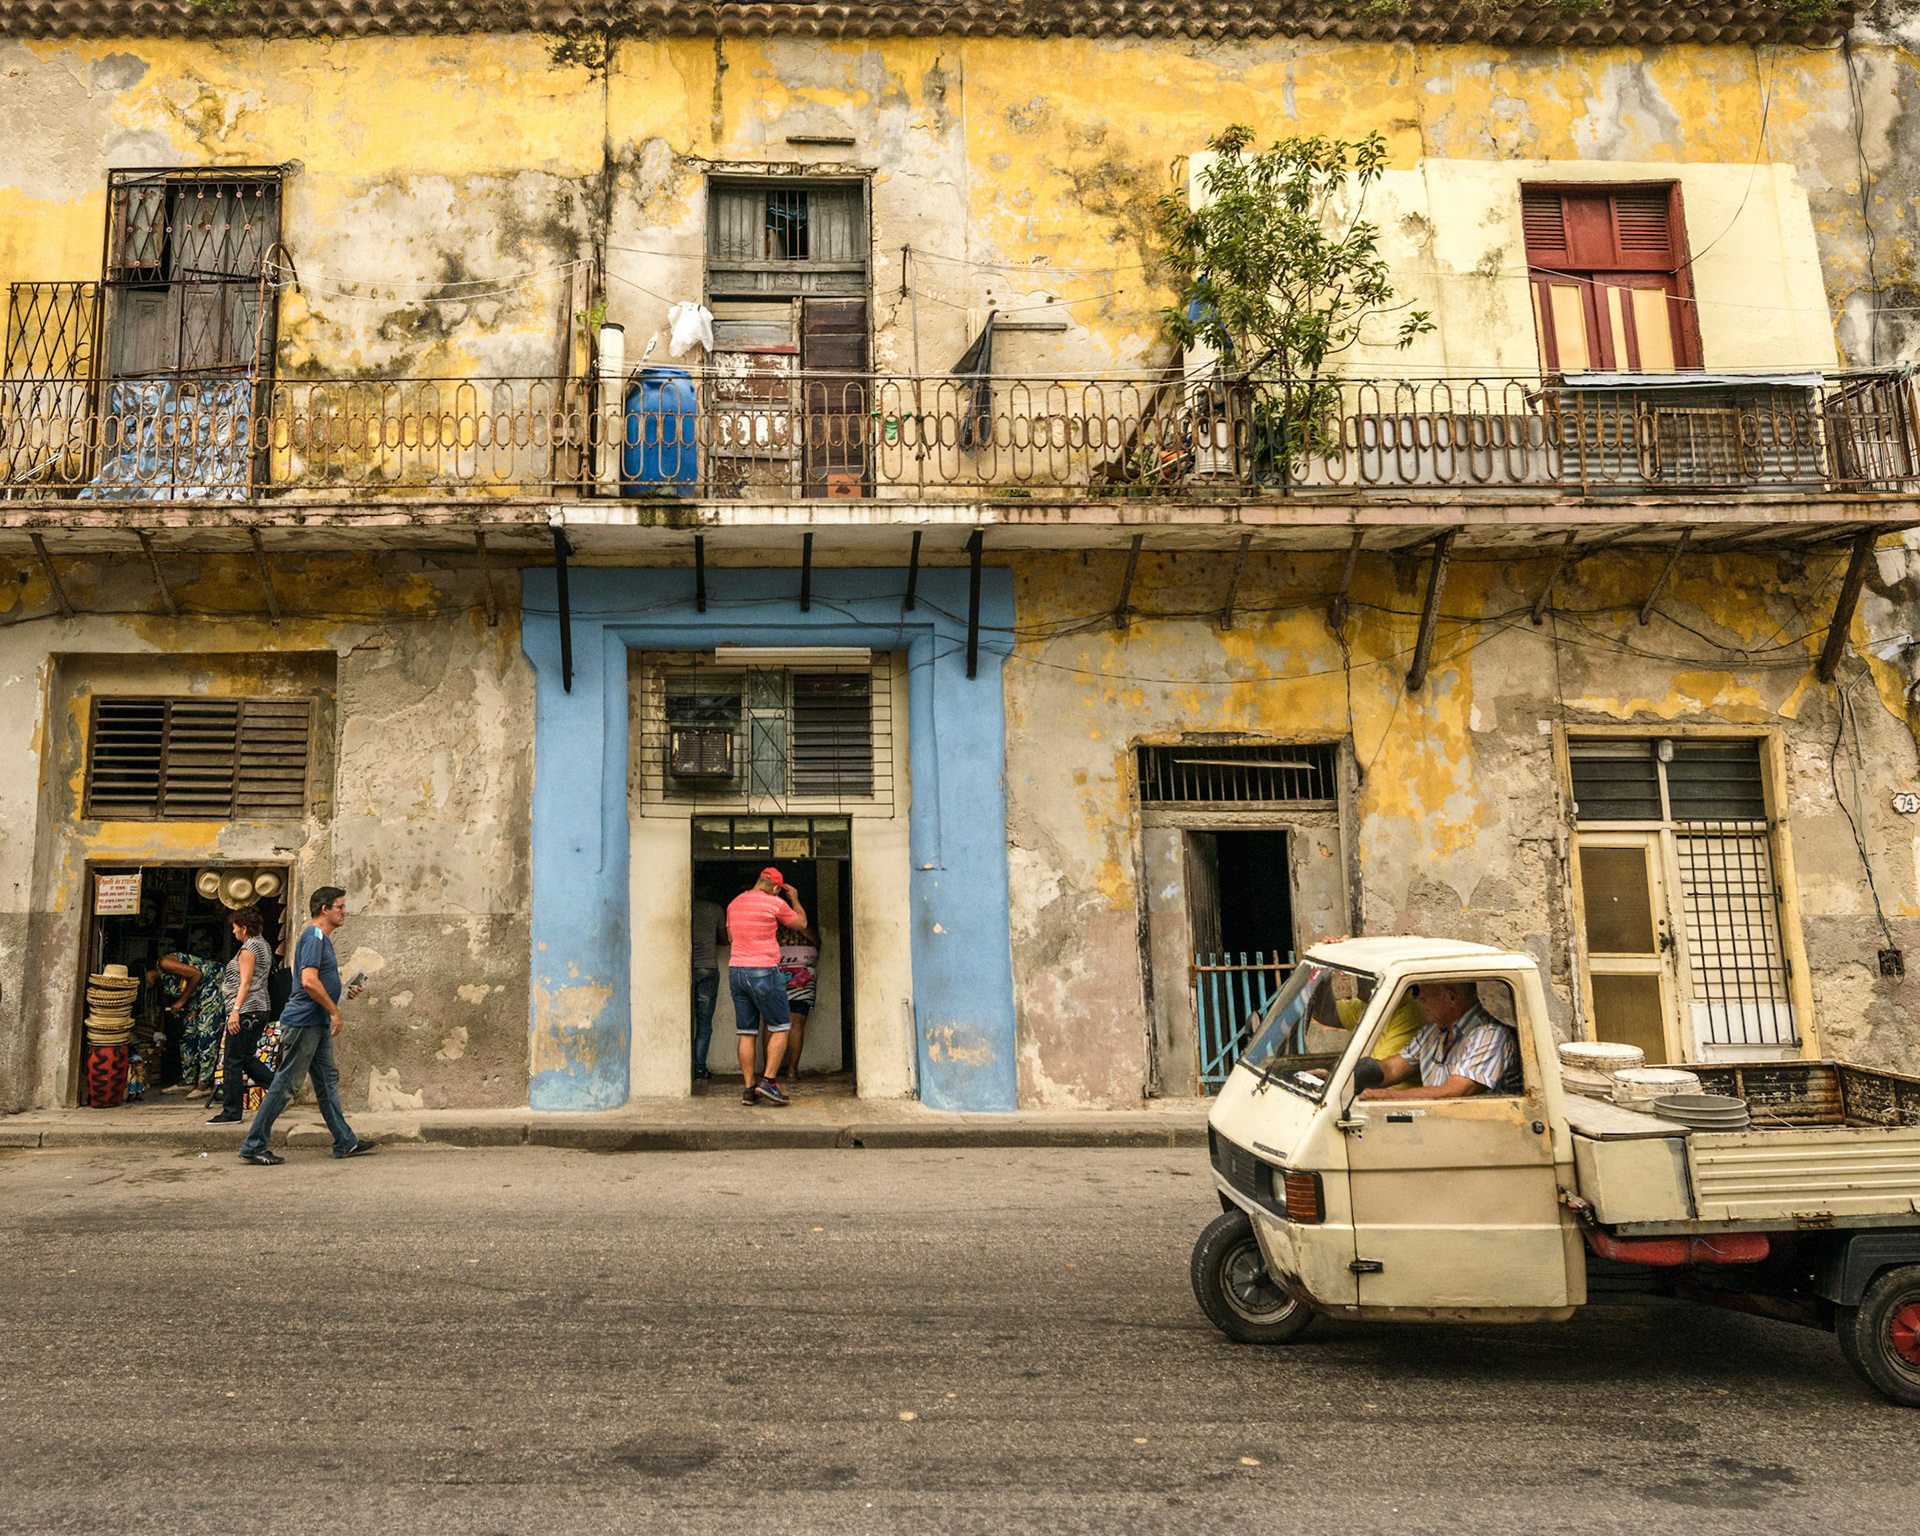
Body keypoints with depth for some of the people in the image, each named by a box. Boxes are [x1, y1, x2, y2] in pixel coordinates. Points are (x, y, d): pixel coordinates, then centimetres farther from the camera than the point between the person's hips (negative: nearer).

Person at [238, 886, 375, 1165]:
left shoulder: (323, 938, 17)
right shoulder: (313, 936, -15)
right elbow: (309, 981, -25)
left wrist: (345, 992, 13)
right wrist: (335, 1011, -18)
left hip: (318, 1024, 11)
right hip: (303, 1022, -11)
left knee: (327, 1081, 11)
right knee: (285, 1084, -4)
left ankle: (345, 1142, 16)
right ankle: (253, 1146, 4)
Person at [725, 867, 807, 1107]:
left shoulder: (734, 904, 11)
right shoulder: (775, 903, -8)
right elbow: (802, 923, 8)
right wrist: (794, 899, 23)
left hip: (736, 970, 6)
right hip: (764, 971, -6)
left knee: (747, 1033, 9)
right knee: (780, 1028, 6)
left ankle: (748, 1088, 8)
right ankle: (768, 1082, -4)